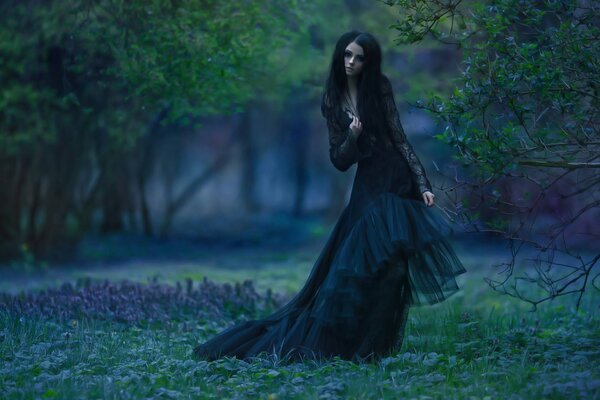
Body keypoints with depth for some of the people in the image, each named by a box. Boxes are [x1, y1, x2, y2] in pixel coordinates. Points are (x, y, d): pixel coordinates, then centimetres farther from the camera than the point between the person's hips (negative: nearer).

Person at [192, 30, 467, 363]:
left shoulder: (379, 90, 1)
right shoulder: (333, 100, 7)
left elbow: (400, 141, -1)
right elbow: (339, 160, 4)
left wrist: (424, 185, -8)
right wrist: (352, 137, -16)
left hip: (398, 186, -1)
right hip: (367, 189, 2)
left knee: (386, 267, -5)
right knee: (358, 267, -4)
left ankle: (373, 345, 4)